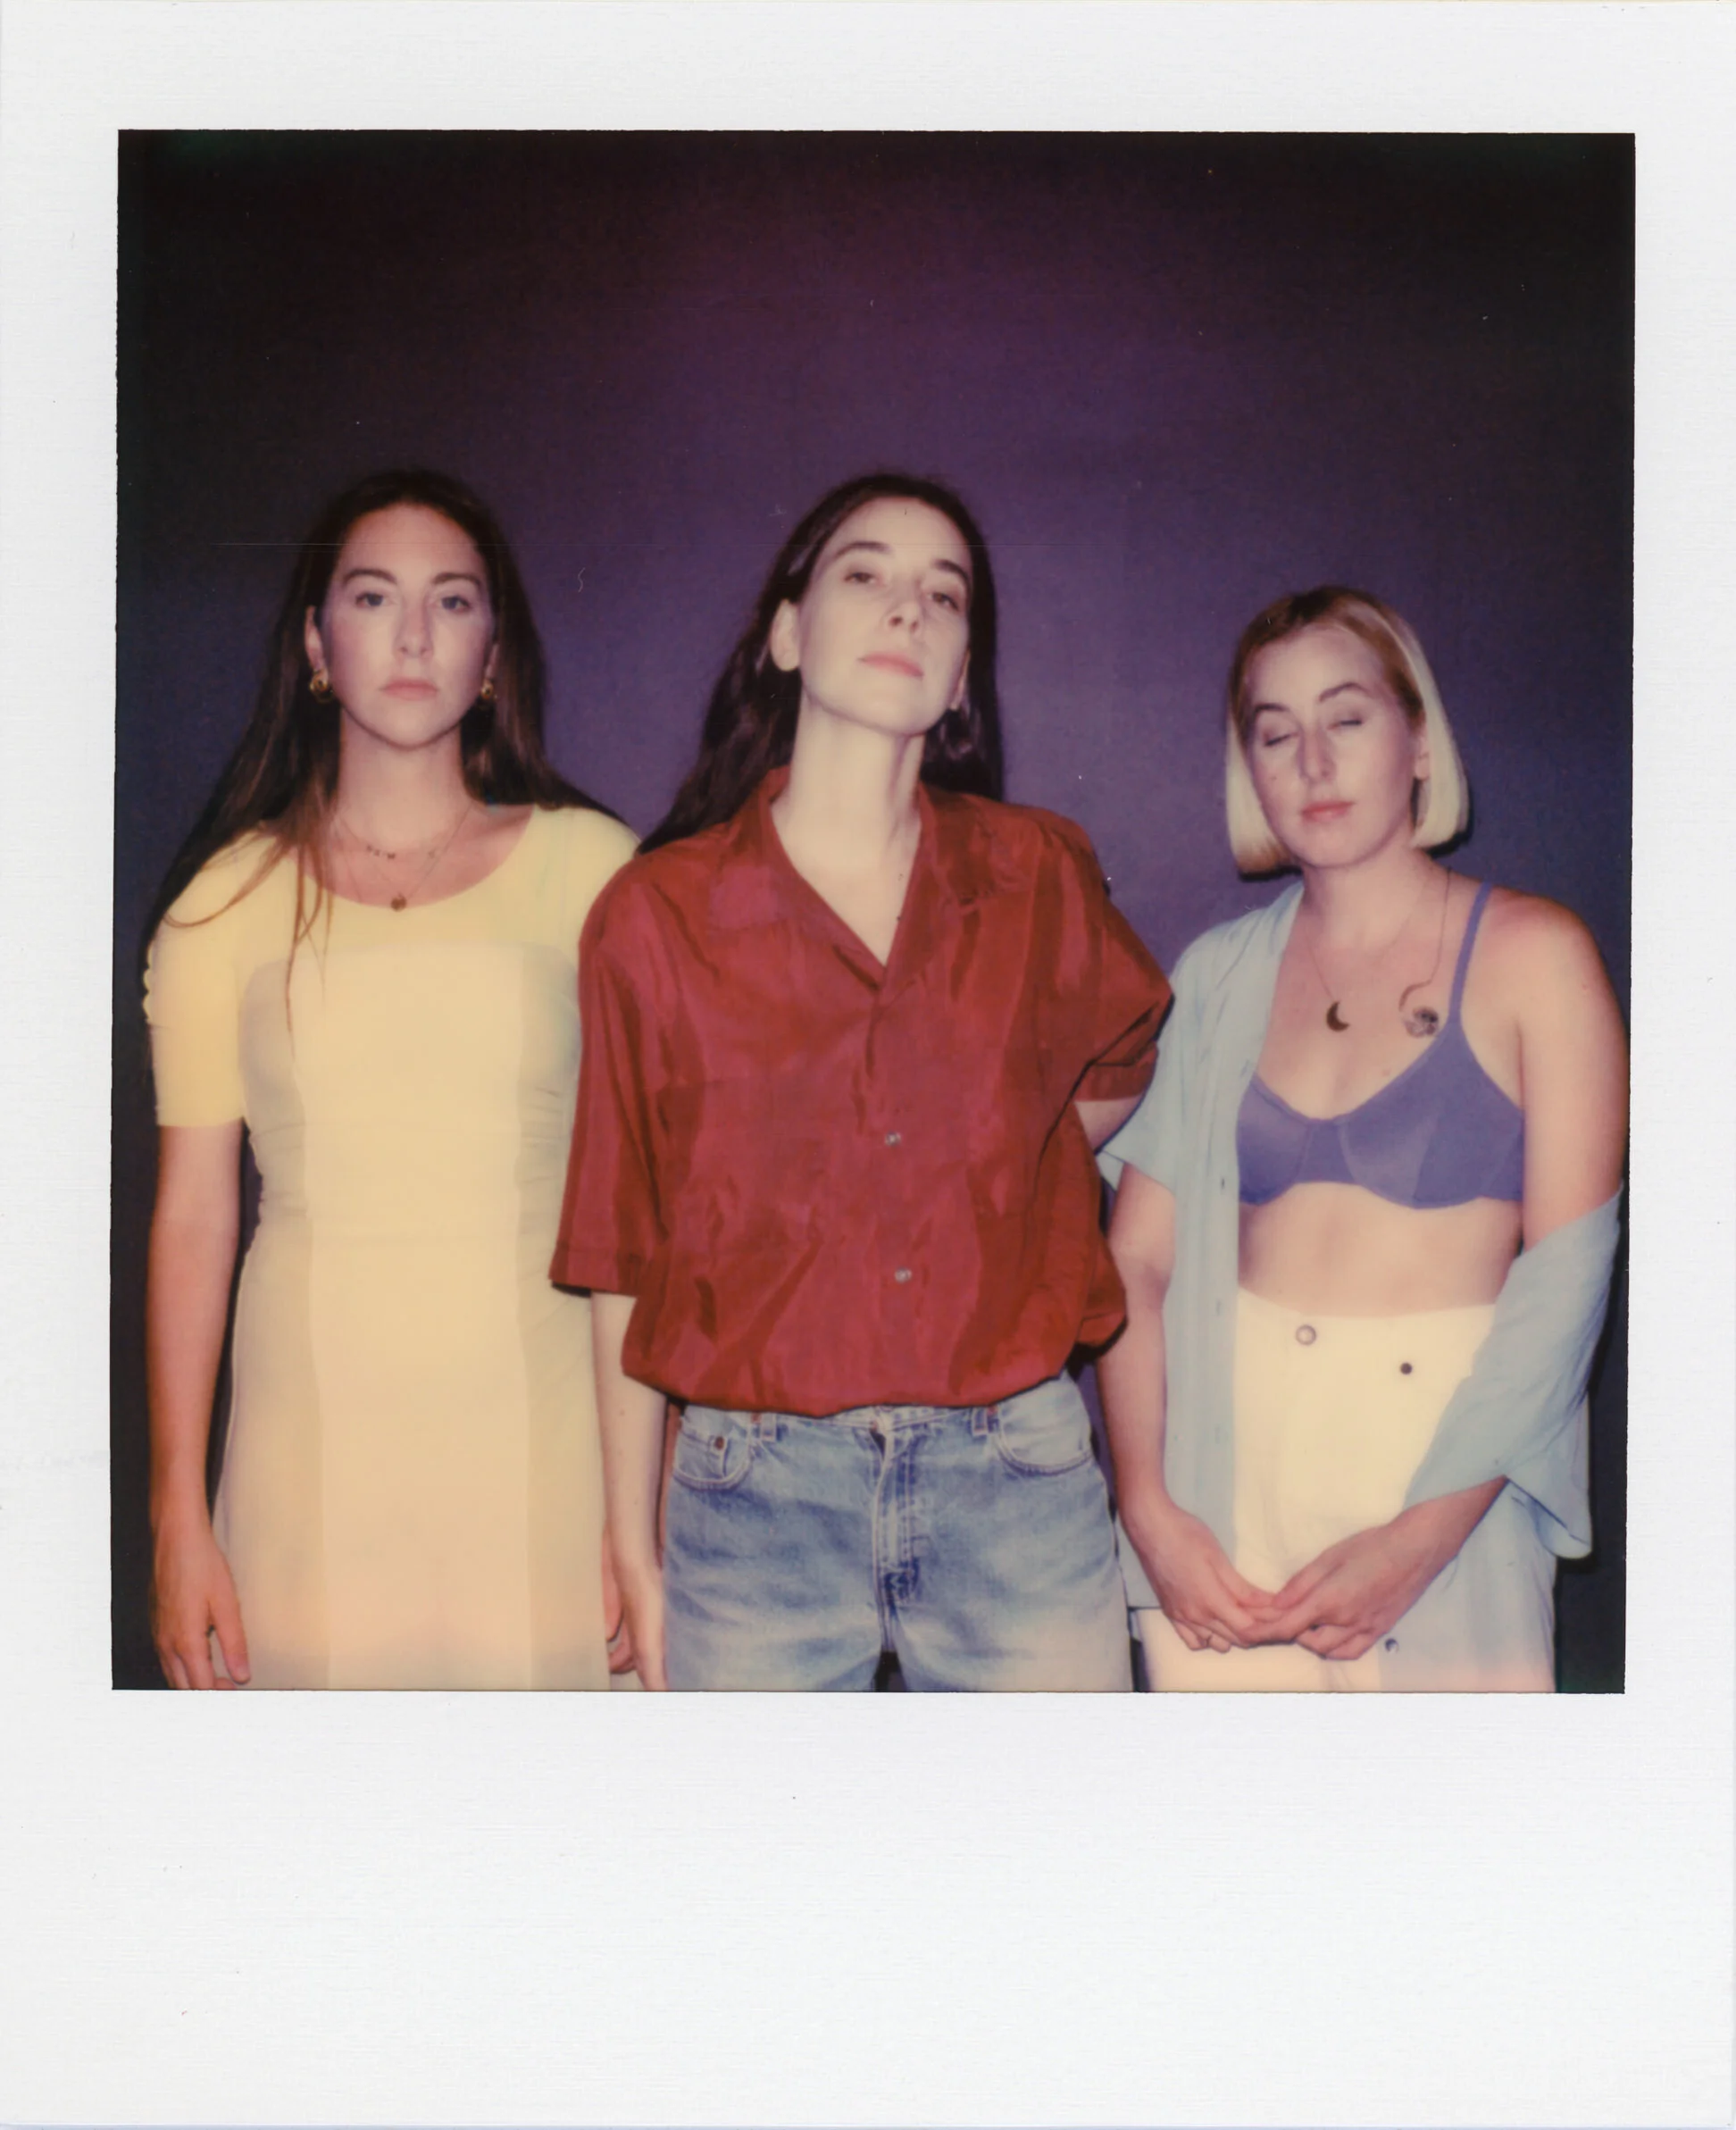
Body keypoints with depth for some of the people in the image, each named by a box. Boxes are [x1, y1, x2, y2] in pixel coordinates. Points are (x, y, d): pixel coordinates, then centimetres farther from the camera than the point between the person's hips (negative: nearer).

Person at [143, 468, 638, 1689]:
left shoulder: (589, 868, 0)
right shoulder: (232, 898, 4)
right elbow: (191, 1214, 4)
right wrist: (178, 1519, 3)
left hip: (535, 1431, -1)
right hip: (312, 1439, 1)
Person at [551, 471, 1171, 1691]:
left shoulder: (1041, 879, 4)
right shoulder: (656, 916, 0)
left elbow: (1122, 1060, 26)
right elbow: (624, 1259, 3)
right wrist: (635, 1554, 4)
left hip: (1018, 1490, 2)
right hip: (754, 1499, -1)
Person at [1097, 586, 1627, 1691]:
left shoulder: (1531, 955, -1)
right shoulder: (1220, 976, 8)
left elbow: (1566, 1274, -8)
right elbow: (1139, 1258, 2)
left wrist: (1422, 1537, -15)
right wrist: (1149, 1507, -11)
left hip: (1445, 1464, -2)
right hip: (1229, 1464, 2)